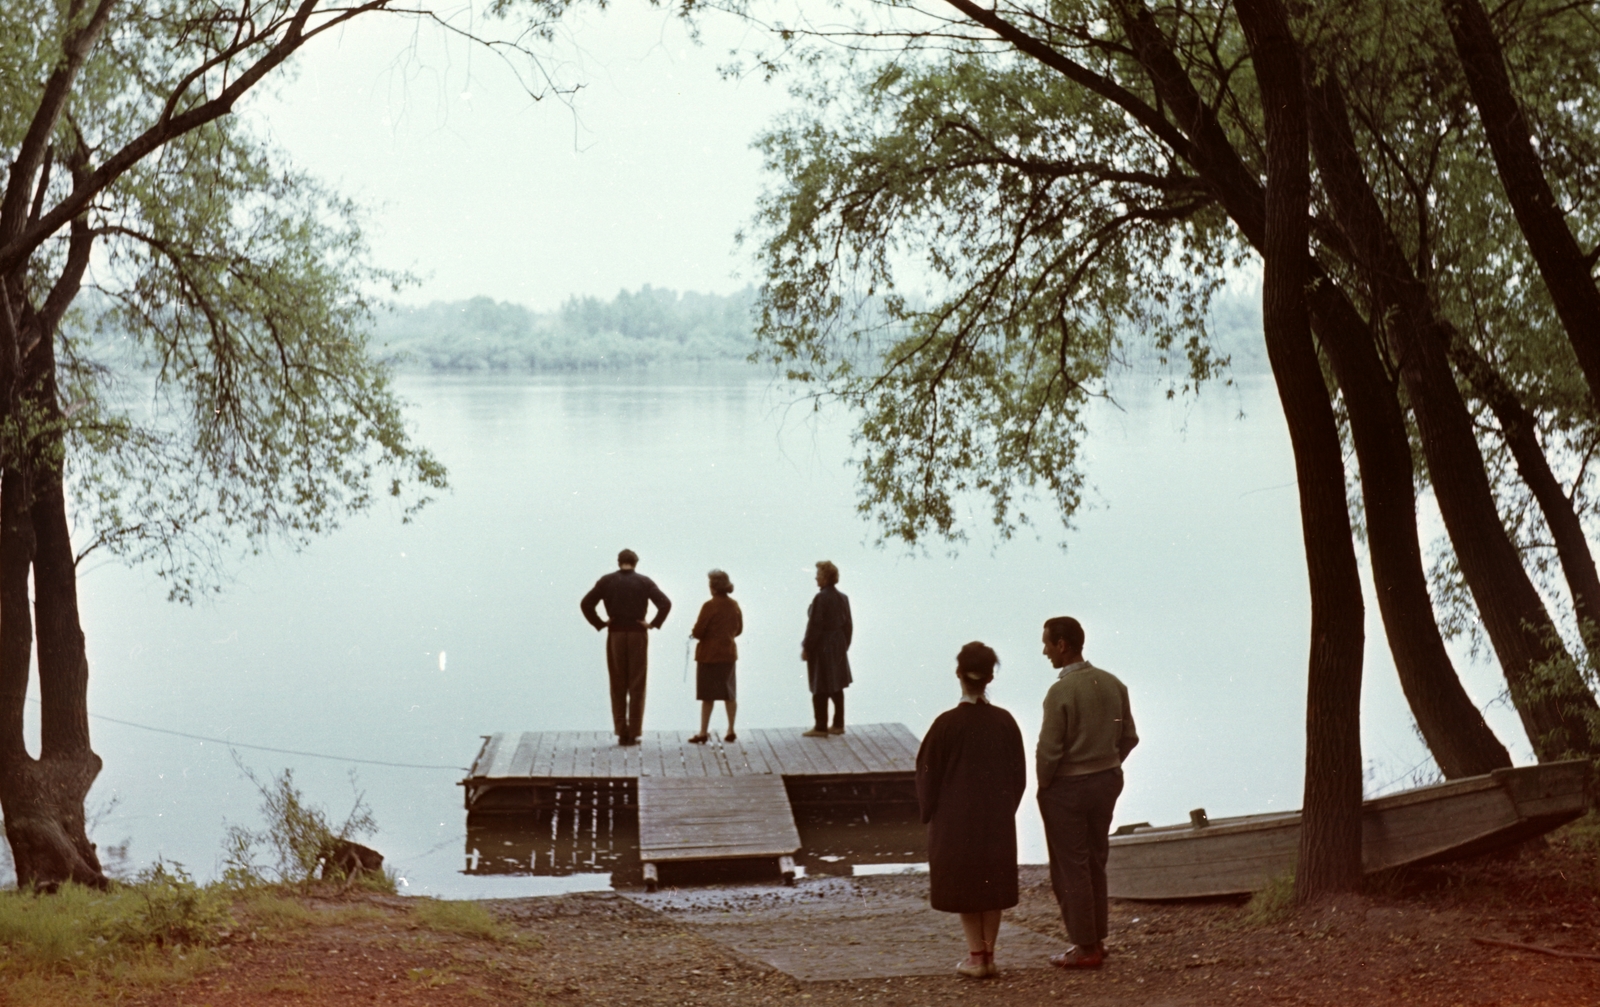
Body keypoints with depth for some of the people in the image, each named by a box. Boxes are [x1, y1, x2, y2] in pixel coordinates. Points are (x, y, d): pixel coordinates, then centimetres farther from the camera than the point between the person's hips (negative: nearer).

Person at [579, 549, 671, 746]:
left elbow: (586, 604, -5)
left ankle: (621, 733, 6)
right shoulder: (644, 582, 0)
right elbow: (665, 604, -10)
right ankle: (634, 734, 3)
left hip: (615, 636, 1)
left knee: (618, 687, 8)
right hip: (638, 635, -1)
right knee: (636, 687, 4)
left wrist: (599, 624, 2)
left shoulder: (606, 581, 2)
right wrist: (653, 624, -3)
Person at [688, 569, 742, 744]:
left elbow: (698, 631, -18)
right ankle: (731, 731, 13)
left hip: (709, 655, -6)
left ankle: (703, 733, 5)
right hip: (729, 653, 6)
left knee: (707, 696, 1)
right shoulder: (734, 605, 2)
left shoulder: (710, 606, -17)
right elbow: (738, 629, 12)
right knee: (729, 694, 11)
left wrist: (693, 633, 3)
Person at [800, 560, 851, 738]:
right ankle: (838, 725, 19)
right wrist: (844, 646, 19)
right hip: (838, 647, 8)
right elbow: (847, 625, 11)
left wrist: (806, 648, -11)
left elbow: (814, 626, -18)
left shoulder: (820, 599, -18)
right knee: (837, 688, 14)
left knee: (820, 690, -1)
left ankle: (821, 728, 2)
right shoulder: (843, 598, 6)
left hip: (821, 648, -8)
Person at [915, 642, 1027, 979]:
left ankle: (976, 957, 9)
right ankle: (989, 955, 17)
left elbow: (929, 773, -8)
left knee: (964, 884, 9)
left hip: (956, 819, -3)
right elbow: (1019, 774, 1)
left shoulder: (947, 724, -16)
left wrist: (929, 813, 6)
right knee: (993, 883, 14)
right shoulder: (1004, 722, -7)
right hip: (998, 819, 3)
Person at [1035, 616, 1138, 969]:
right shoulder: (1113, 684, 0)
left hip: (1067, 789, -7)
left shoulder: (1061, 692, -21)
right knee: (1095, 863, 18)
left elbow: (1049, 750, -19)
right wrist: (1107, 767, 15)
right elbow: (1129, 738, 6)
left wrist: (1043, 784, -3)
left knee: (1071, 868, 4)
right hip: (1107, 782, 7)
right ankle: (1096, 938, 25)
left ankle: (1085, 947, 10)